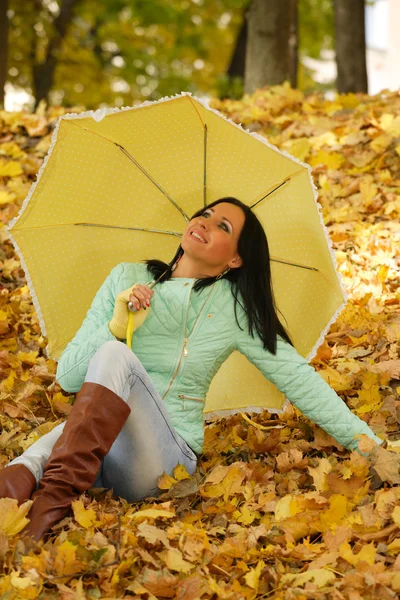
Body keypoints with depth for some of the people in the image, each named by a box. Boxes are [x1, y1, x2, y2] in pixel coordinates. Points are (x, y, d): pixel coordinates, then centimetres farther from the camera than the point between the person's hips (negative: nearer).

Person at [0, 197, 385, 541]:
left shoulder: (235, 307, 3)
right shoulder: (127, 278, 8)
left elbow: (297, 378, 5)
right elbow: (67, 378, 5)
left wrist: (367, 442, 1)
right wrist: (116, 326, -12)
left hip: (168, 454, -2)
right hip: (93, 441, 2)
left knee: (114, 356, -32)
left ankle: (56, 493, -43)